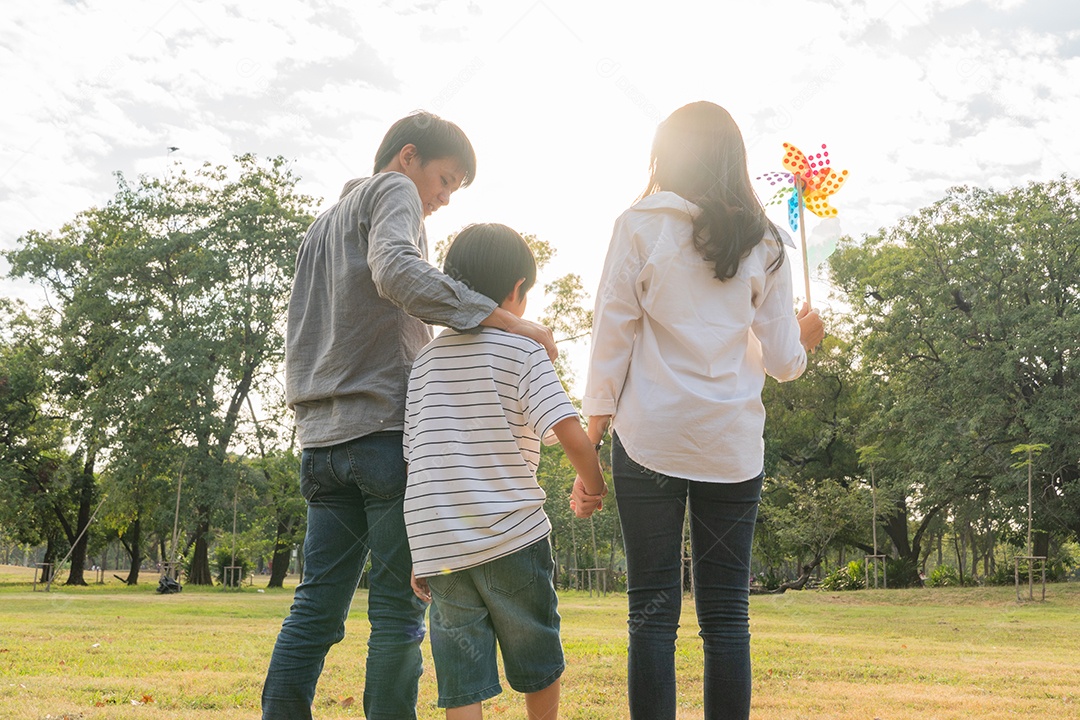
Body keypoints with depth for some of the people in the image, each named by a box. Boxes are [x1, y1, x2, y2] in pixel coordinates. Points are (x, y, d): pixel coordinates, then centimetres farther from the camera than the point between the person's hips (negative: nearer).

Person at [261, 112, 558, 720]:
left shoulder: (323, 225, 28)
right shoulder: (393, 192, 2)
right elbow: (397, 272, -20)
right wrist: (505, 320, -24)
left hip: (322, 438, 8)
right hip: (387, 426, -8)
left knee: (316, 607, 7)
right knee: (398, 610, -4)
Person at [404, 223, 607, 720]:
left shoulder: (426, 358, 12)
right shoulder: (522, 350, -3)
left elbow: (415, 457, 12)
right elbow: (569, 431, -14)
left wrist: (422, 556, 17)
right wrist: (593, 487, 6)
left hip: (438, 546, 4)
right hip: (511, 538, -4)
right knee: (537, 661, 18)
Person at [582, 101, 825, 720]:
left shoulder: (641, 227, 1)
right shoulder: (762, 242, 7)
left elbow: (613, 333, -2)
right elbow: (781, 360, 6)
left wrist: (595, 426, 4)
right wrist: (803, 340, 28)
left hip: (650, 437, -2)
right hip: (733, 446, 2)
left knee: (653, 610, 2)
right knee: (727, 615, 7)